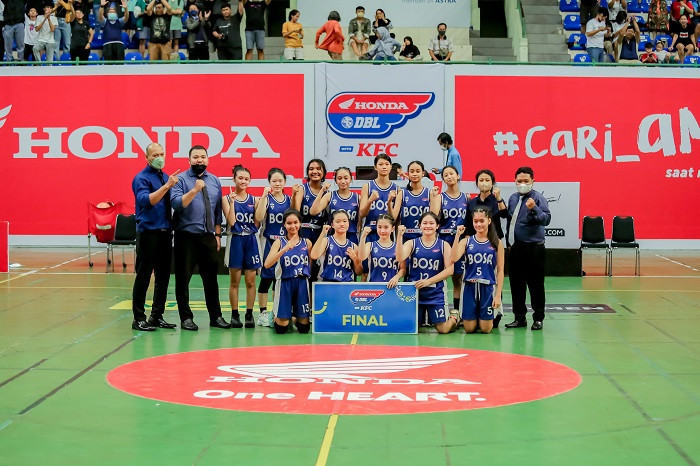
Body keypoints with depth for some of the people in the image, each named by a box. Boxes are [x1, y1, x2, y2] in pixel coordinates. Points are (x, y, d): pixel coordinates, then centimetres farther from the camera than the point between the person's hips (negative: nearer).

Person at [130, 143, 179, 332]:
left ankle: (157, 316, 18)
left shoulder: (166, 177, 13)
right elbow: (146, 200, -23)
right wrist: (167, 186, -29)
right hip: (148, 233, -7)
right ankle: (139, 318, 3)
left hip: (165, 232, 7)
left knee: (163, 275, 10)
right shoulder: (142, 178, -7)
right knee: (143, 276, -2)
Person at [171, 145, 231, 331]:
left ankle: (215, 317, 17)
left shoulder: (214, 181, 12)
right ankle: (186, 318, 10)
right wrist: (195, 190, -26)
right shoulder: (181, 180, -2)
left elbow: (218, 210, 14)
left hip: (208, 237, 4)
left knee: (211, 277, 9)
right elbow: (177, 204, -16)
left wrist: (217, 234, 9)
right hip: (186, 237, -4)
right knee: (183, 278, 1)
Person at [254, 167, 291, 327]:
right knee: (266, 277, -1)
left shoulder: (289, 199, 7)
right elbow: (258, 217, -22)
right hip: (268, 241, -4)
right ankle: (263, 313, 4)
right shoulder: (266, 198, -5)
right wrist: (264, 196, -24)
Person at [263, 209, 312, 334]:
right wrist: (285, 249, -26)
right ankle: (276, 317, 32)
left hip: (302, 283, 2)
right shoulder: (279, 242, -3)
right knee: (281, 329, -2)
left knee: (304, 328, 3)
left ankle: (296, 319, 37)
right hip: (285, 283, -2)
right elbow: (267, 264, -18)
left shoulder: (307, 243, 5)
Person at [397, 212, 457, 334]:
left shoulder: (444, 245, 1)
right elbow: (400, 258, -15)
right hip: (414, 291, 1)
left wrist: (428, 281, -13)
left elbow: (450, 269, -6)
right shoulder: (412, 244, 3)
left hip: (436, 292, -1)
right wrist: (399, 236, -25)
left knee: (443, 329, -4)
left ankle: (453, 319, 31)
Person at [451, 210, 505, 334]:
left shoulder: (496, 243, 2)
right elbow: (454, 258, -15)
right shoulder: (466, 241, 3)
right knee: (469, 329, 0)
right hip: (470, 286, 1)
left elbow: (500, 271, 2)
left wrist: (498, 295, -5)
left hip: (488, 287, -1)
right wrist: (457, 236, -19)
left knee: (486, 329, -2)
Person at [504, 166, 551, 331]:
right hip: (515, 248, 7)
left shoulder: (538, 198, -8)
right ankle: (519, 317, 21)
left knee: (536, 284, -1)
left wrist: (534, 209, -37)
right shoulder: (513, 198, 12)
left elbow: (546, 219, -21)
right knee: (516, 283, 11)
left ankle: (538, 318, 8)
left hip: (533, 248, -7)